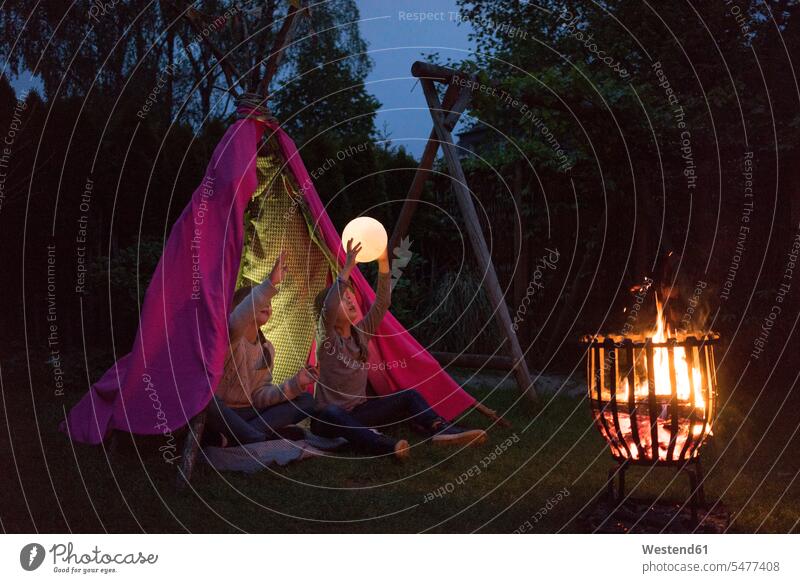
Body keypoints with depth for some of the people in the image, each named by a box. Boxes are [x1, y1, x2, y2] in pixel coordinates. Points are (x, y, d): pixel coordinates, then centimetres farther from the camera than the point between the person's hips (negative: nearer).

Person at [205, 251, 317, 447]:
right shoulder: (227, 335, -12)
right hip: (216, 414, -7)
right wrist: (270, 284, -48)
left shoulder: (267, 349, 7)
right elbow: (235, 323, -40)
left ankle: (230, 436, -21)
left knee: (306, 400, -8)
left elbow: (259, 396, -1)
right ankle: (260, 440, -28)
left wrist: (294, 384, -18)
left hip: (246, 414, 7)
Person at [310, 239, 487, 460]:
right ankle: (388, 446, -64)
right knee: (332, 414, -41)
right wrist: (348, 267, -38)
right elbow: (328, 309, -34)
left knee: (409, 396, -10)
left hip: (358, 410, 6)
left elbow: (382, 302, -5)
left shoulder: (361, 333, 5)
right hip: (328, 417, -6)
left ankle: (442, 431, -34)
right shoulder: (326, 337, -11)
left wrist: (383, 262, -16)